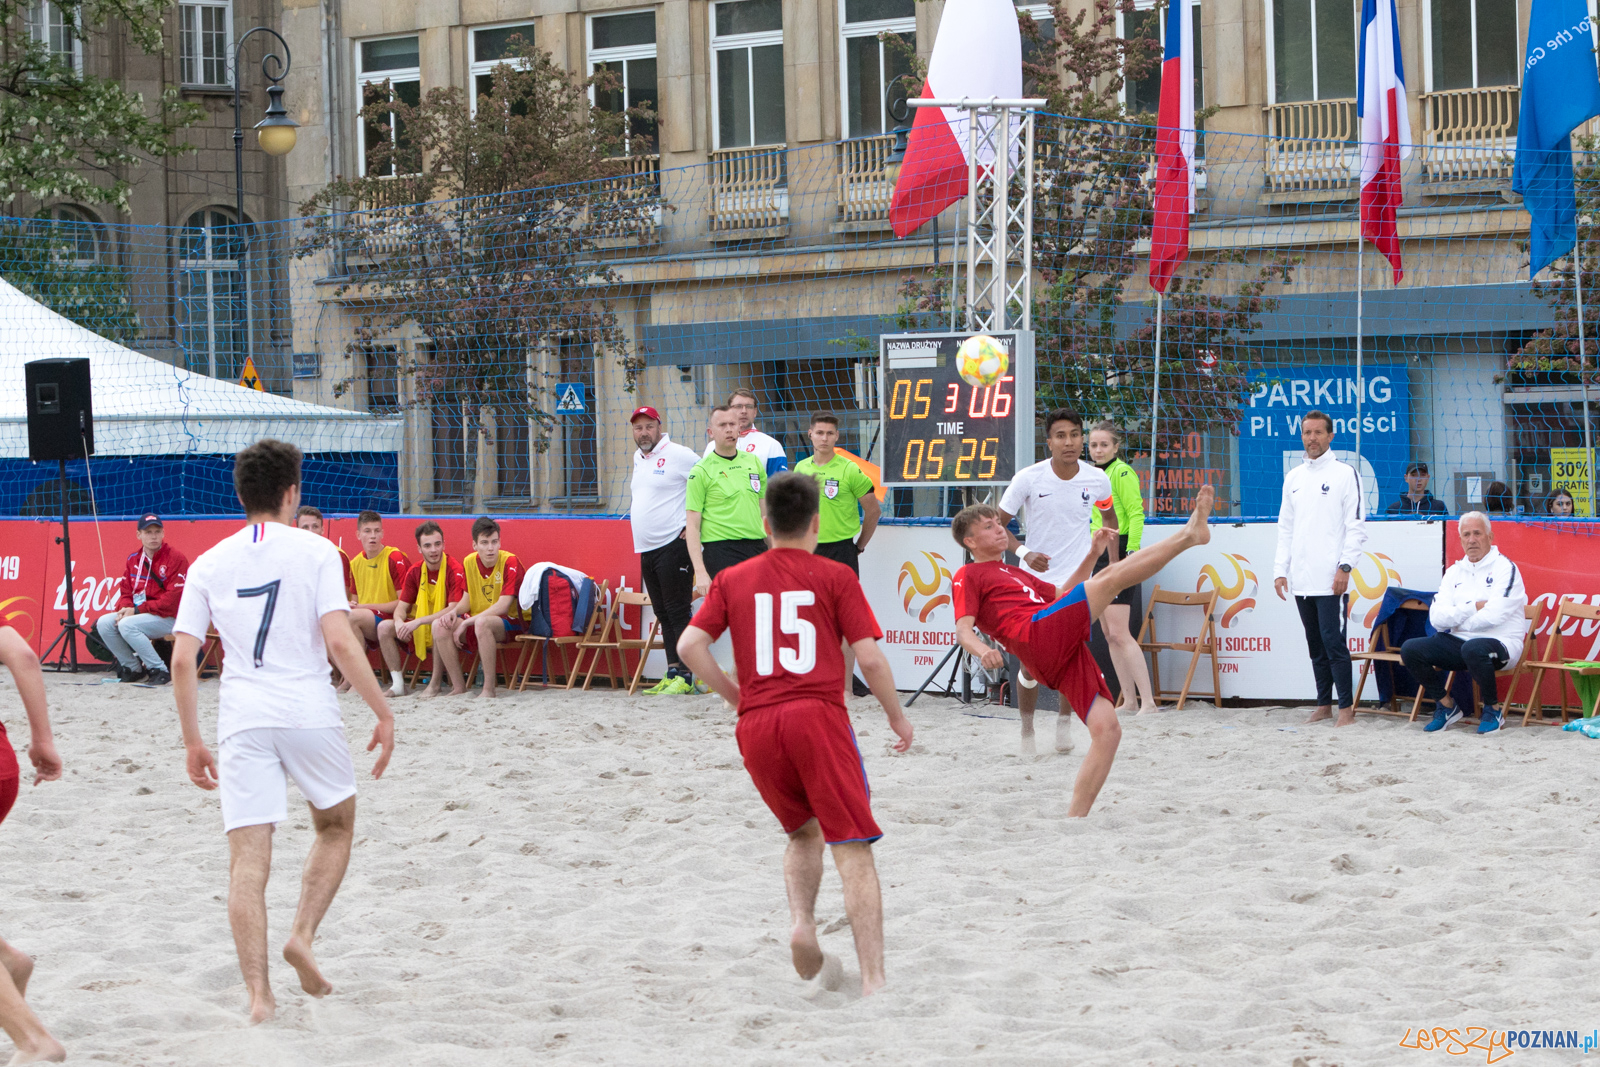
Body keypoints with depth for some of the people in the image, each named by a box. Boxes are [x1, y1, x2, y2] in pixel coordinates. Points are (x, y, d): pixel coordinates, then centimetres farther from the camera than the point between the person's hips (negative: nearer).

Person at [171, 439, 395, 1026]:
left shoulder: (209, 563, 8)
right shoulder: (314, 551, -2)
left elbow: (182, 659, 4)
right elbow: (339, 642, -11)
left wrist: (193, 742, 12)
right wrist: (383, 712, -4)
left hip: (242, 723, 2)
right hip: (311, 713, -2)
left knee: (248, 859, 0)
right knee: (336, 828, 23)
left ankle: (258, 993, -9)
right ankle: (303, 935, 6)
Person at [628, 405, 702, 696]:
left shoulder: (678, 455, -9)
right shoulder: (638, 459, 16)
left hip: (673, 545, -9)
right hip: (646, 549, 9)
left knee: (678, 612, -9)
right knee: (663, 614, 9)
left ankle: (685, 676, -9)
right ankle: (672, 673, 12)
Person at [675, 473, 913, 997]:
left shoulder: (732, 580, 13)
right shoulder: (835, 577, 5)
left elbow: (690, 645, 3)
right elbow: (870, 658, -1)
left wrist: (735, 696, 15)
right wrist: (897, 716, 13)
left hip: (756, 726, 4)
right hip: (818, 716, -4)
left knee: (804, 832, 27)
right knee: (852, 850, -4)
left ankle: (800, 924, 1)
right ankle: (873, 983, -14)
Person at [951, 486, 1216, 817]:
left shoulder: (1016, 574, 37)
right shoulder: (968, 577, 12)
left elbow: (1062, 593, 43)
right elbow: (963, 630, -2)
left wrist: (1093, 554, 32)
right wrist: (983, 651, -26)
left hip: (1066, 652, 8)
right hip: (1039, 632, -8)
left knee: (1107, 728, -5)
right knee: (1113, 576, -17)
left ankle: (1074, 818, -6)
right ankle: (1191, 534, -10)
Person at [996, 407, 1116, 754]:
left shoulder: (1097, 479, -5)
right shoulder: (1028, 479, -12)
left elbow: (1109, 517, 17)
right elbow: (998, 524, -4)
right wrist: (1023, 552, -21)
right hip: (1035, 582, -1)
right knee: (1031, 663, -1)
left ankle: (1064, 722, 21)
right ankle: (1027, 728, 19)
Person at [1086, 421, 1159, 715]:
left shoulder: (1122, 472, -10)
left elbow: (1136, 514, -16)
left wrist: (1131, 553, -23)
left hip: (1118, 553, -9)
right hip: (1098, 557, 9)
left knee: (1119, 634, -15)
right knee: (1109, 635, 9)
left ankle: (1148, 702, -16)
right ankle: (1129, 700, 13)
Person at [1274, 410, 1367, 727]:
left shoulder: (1344, 474, -1)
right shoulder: (1293, 478, 16)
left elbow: (1356, 526, -5)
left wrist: (1345, 567, -13)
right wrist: (1281, 569, 9)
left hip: (1330, 578, -6)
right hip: (1301, 579, 6)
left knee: (1333, 640, -11)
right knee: (1316, 644, 10)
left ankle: (1346, 708, -8)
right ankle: (1323, 704, 17)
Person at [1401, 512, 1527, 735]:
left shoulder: (1505, 568, -5)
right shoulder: (1455, 572, 13)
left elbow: (1493, 616, -19)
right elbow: (1436, 617, -1)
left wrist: (1455, 618, -5)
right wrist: (1473, 607, -12)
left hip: (1501, 643, -6)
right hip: (1458, 642, 6)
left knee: (1473, 649, -40)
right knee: (1410, 650, -12)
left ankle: (1493, 709, -15)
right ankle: (1446, 707, 6)